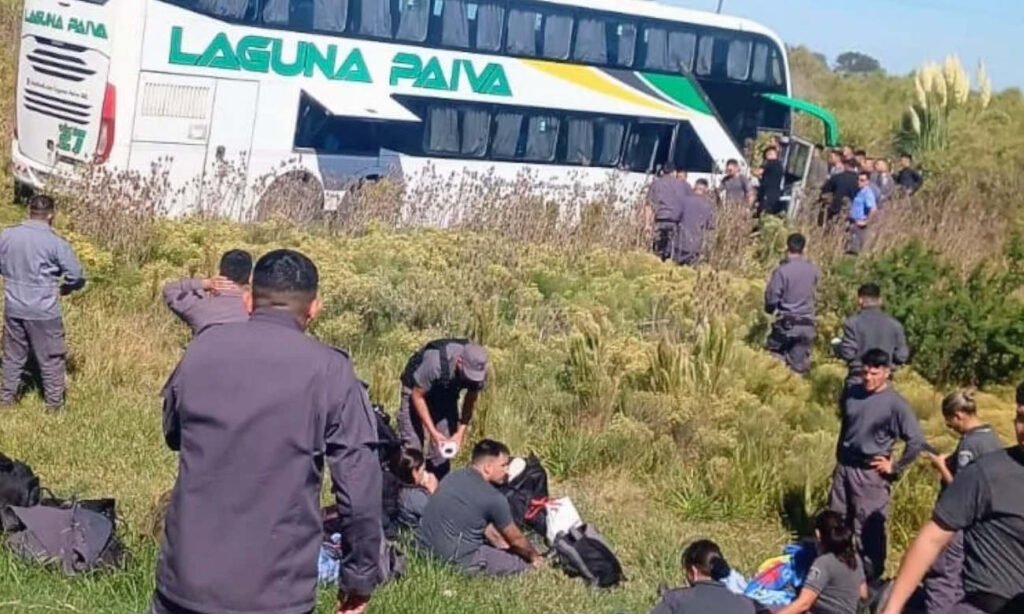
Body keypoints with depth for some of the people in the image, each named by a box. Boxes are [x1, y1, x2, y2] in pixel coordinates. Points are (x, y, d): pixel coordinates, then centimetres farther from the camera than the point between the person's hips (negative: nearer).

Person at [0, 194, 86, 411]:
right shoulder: (56, 243, -16)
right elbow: (77, 277, -13)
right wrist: (63, 289, 6)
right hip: (44, 311, -4)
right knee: (51, 358, 10)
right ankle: (54, 403, 18)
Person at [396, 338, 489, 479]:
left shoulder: (479, 371, -24)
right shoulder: (435, 360, -39)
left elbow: (471, 400, -5)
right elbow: (417, 396, -26)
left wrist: (461, 432, -15)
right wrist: (432, 431, -29)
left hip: (447, 396, 4)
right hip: (417, 391, -4)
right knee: (412, 449, -12)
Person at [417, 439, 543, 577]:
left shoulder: (454, 477, 10)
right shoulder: (493, 498, -13)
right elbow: (516, 539, 4)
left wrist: (504, 547, 32)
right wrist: (535, 557, 23)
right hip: (455, 561, -9)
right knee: (522, 564, -3)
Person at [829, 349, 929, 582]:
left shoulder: (895, 403, -14)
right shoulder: (850, 394, 3)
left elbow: (917, 441, -15)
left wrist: (895, 468, -11)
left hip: (871, 474, -6)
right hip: (844, 468, 6)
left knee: (868, 530, -1)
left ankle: (869, 578, 9)